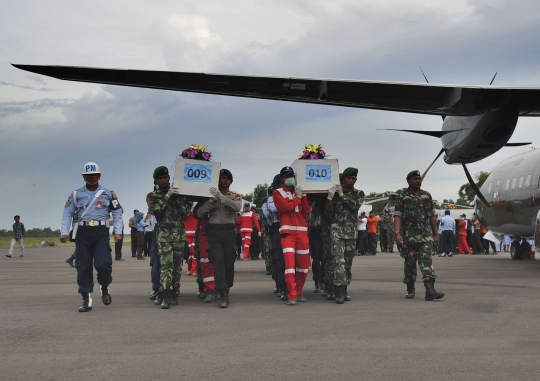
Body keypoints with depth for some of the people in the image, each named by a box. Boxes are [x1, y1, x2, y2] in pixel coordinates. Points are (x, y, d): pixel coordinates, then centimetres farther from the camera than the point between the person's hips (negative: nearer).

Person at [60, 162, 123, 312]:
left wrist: (118, 231, -3)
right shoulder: (76, 194, 10)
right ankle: (86, 300, 8)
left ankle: (105, 288, 16)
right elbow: (67, 213, 8)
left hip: (101, 232, -1)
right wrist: (64, 232, -5)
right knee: (83, 266, 0)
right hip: (83, 232, 1)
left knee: (103, 264, -14)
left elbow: (117, 212, 8)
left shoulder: (108, 193, 9)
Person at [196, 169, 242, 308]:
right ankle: (223, 296, -16)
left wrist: (221, 197, -22)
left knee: (229, 263, 2)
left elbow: (238, 207, -13)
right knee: (218, 262, -12)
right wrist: (213, 200, -10)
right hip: (214, 232, -1)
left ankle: (226, 292, 19)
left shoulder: (235, 196, 10)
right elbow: (200, 214, 1)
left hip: (229, 232, 1)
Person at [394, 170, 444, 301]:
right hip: (409, 235, -2)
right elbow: (397, 216, -5)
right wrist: (397, 233, -16)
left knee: (427, 261, -11)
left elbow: (432, 216, 15)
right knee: (410, 263, 6)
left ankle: (430, 290, -19)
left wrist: (436, 234, 12)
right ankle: (410, 290, 19)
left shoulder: (427, 196, 13)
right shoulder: (402, 196, 3)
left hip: (426, 235, 2)